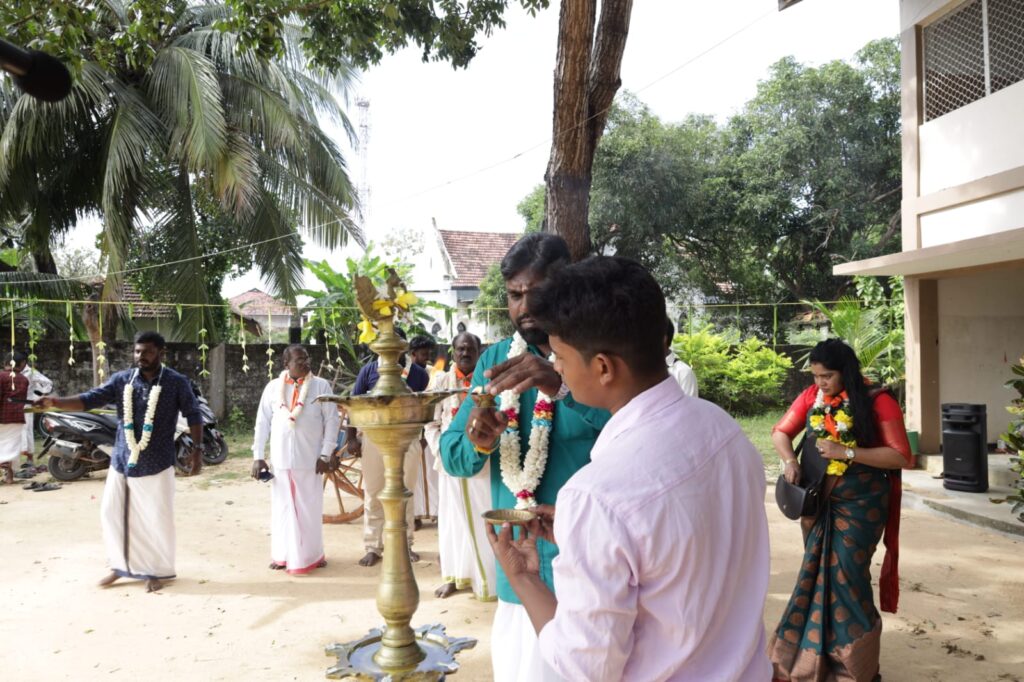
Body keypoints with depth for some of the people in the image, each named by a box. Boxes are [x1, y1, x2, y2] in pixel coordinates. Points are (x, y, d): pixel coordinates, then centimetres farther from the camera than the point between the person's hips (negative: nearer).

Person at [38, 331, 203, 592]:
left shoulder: (176, 383, -6)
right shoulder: (121, 380, 1)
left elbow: (193, 414, -1)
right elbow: (90, 399, -5)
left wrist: (197, 449, -6)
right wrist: (55, 402, -20)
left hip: (157, 464, -4)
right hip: (122, 462, 4)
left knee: (156, 518, 3)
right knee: (112, 513, 10)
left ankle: (158, 571, 21)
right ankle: (121, 566, 30)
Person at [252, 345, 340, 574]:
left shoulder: (321, 386, -1)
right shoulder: (273, 387, 5)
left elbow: (332, 420, -2)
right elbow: (262, 423, 7)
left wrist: (326, 454, -7)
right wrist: (258, 456, 2)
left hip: (309, 458, -2)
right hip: (280, 458, 2)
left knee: (309, 508, 4)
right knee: (282, 507, 8)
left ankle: (311, 555, 17)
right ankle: (283, 554, 21)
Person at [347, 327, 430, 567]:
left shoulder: (418, 373, 1)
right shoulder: (369, 370, -1)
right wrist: (351, 438, -3)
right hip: (374, 438, 0)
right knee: (373, 495, 7)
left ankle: (405, 544, 23)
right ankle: (373, 547, 18)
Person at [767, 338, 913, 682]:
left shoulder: (877, 401, -11)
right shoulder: (811, 397, 1)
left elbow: (901, 456, -15)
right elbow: (780, 432, 6)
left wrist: (846, 453, -23)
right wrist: (790, 460, -14)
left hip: (859, 504, -4)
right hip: (817, 501, 4)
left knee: (846, 575, -5)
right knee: (817, 575, 11)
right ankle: (815, 650, 26)